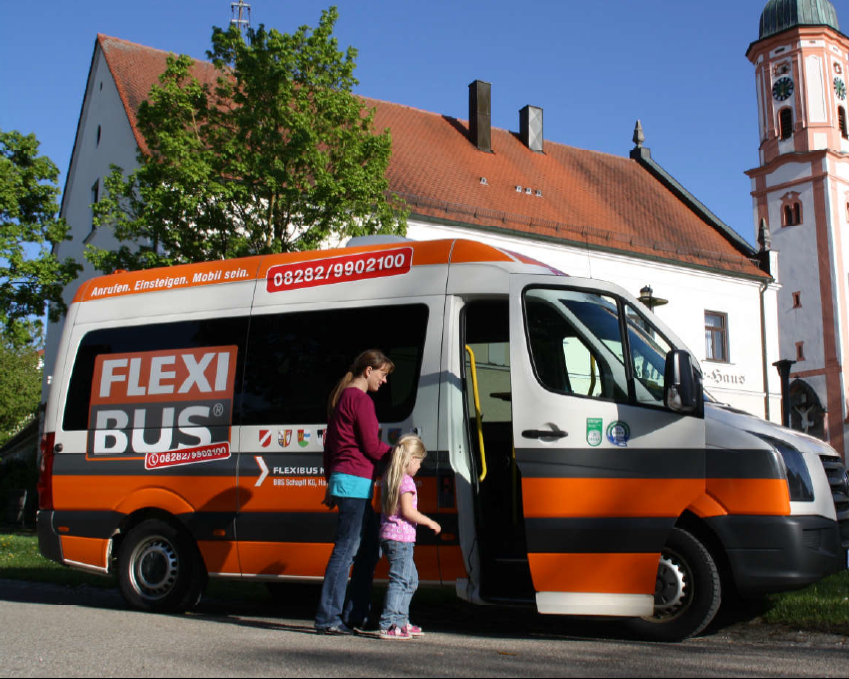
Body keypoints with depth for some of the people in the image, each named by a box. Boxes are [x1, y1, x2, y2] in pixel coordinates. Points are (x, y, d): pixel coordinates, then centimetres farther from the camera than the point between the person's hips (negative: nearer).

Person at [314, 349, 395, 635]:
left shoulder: (340, 397, 20)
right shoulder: (361, 400, -10)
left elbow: (329, 443, 24)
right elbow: (372, 447, -11)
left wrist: (331, 482, 27)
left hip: (342, 480, 10)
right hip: (356, 481, -10)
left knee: (369, 549, 14)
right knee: (346, 550, -8)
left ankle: (354, 614, 17)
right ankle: (327, 618, -5)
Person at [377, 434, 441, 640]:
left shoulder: (389, 477, 14)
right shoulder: (406, 481, -14)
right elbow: (407, 511, -20)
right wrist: (429, 522, -10)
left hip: (389, 535, 10)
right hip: (401, 537, -10)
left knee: (410, 578, 19)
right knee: (400, 580, -9)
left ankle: (401, 621, 25)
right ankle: (388, 626, -10)